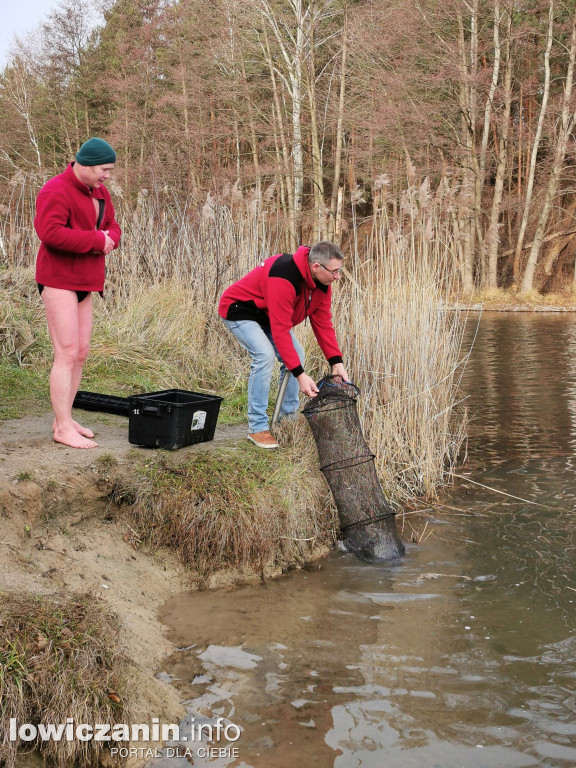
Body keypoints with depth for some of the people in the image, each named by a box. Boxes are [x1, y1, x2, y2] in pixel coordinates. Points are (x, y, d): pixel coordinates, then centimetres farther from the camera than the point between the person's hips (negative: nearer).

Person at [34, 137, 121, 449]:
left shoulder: (98, 191, 14)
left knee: (81, 352, 9)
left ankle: (63, 419, 18)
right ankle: (63, 428, -6)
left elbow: (111, 226, 19)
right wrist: (95, 240, -20)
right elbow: (50, 233, -26)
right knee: (67, 353, -11)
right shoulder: (56, 191, -14)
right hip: (58, 280, -9)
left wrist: (109, 237, -7)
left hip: (83, 282, 9)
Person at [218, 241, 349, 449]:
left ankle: (289, 416, 14)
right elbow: (280, 331, -38)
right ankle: (257, 427, -16)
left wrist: (337, 362, -12)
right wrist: (300, 375, -38)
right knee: (265, 355, -25)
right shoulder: (284, 278, -38)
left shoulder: (322, 283, -11)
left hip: (267, 314, 9)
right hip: (239, 309, -9)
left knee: (296, 356, 1)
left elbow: (323, 323, -4)